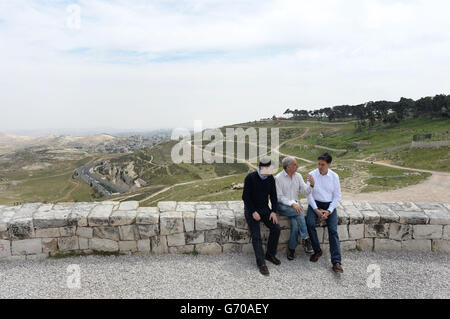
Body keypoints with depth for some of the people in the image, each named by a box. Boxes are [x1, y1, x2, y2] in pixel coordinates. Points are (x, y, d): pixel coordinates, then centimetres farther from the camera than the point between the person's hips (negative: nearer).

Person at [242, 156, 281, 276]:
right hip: (251, 209, -4)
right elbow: (245, 197, -15)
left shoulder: (271, 179, -3)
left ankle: (270, 254, 8)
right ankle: (261, 263, -4)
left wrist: (273, 211, -5)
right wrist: (253, 212, -17)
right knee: (256, 236, -13)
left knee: (276, 228, -10)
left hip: (264, 208, 4)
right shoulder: (250, 177, -18)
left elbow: (273, 196, 5)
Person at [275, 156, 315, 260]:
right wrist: (292, 204, -27)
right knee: (300, 212, -30)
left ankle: (291, 249, -11)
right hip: (282, 206, -4)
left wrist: (311, 185, -19)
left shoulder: (298, 176, 5)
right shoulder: (278, 178, -10)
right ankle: (305, 239, -19)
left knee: (295, 223, -24)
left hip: (294, 205, 4)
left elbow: (305, 192, 1)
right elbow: (279, 197, -13)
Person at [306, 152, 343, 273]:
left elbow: (337, 196, 1)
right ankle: (317, 251, -7)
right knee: (310, 223, -27)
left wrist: (328, 211, -11)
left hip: (330, 205, 0)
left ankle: (336, 262, -19)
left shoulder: (334, 176, -1)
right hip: (315, 204, 0)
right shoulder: (312, 175, -4)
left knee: (333, 230, -18)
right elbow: (309, 194, -3)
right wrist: (316, 210, -14)